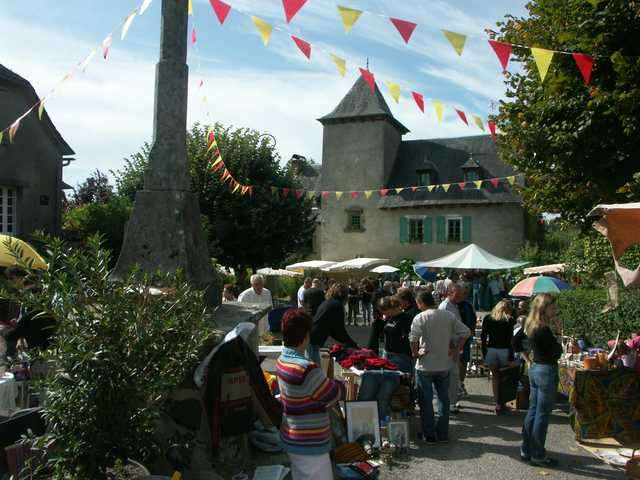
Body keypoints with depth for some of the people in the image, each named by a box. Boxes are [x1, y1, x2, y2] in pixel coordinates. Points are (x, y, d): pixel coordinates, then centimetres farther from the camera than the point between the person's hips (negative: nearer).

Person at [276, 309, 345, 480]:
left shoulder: (282, 360, 0)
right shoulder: (306, 369, -28)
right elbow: (336, 394, -15)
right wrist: (338, 383, 5)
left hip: (293, 439, 9)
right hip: (309, 445, -9)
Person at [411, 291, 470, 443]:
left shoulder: (420, 318, -13)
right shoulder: (449, 316, 2)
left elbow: (413, 338, -27)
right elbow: (465, 332, 2)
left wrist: (415, 353, -12)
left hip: (425, 366, -4)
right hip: (444, 365, 4)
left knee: (426, 401, 7)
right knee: (443, 399, 15)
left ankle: (429, 435, 14)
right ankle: (443, 434, 21)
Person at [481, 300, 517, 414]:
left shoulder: (487, 319, 6)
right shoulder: (510, 320, 0)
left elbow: (483, 336, 4)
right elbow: (510, 339, -4)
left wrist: (484, 352, 10)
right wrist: (511, 356, -1)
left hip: (491, 350, 2)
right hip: (504, 350, -2)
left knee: (494, 376, 10)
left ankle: (498, 404, 9)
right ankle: (502, 403, 10)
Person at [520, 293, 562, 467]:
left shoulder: (530, 326, 5)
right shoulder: (544, 330, -21)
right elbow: (558, 352, -15)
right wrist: (556, 331, -9)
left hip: (534, 369, 9)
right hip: (547, 371, -9)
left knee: (532, 411, 17)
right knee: (542, 415, 2)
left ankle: (526, 450, 26)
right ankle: (538, 456, 12)